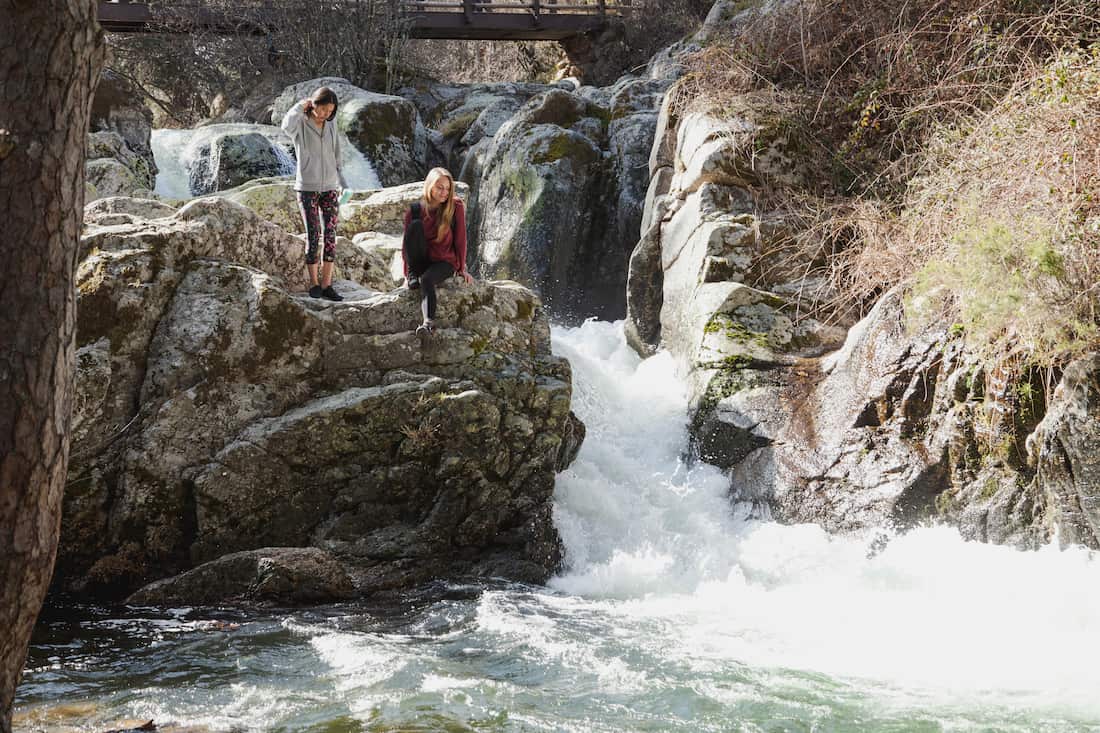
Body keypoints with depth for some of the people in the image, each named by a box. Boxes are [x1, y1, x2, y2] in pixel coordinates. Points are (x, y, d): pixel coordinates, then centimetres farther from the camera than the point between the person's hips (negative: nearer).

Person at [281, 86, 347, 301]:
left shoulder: (331, 126, 9)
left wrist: (342, 183, 11)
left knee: (331, 234, -2)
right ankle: (313, 283, 6)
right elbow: (287, 127, -32)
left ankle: (326, 284, 0)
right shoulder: (300, 124, -6)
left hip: (329, 187, 4)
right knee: (313, 235, -4)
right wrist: (301, 106, -18)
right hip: (307, 187, -4)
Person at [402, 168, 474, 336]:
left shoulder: (456, 207, -6)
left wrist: (462, 269, 0)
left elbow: (460, 239, -1)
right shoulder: (414, 210, -3)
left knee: (426, 279, -36)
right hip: (422, 260, 2)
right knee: (415, 225, -25)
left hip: (445, 262, -2)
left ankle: (429, 322, -53)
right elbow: (406, 243, 2)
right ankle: (413, 275, -20)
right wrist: (407, 273, 0)